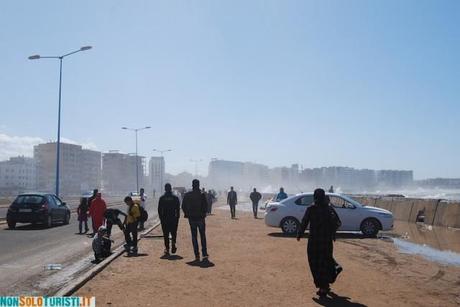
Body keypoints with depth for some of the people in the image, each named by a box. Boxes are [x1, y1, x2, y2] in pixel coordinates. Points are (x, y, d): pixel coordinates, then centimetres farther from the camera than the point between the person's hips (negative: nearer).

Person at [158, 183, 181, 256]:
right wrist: (177, 217, 7)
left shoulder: (162, 198, 1)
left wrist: (161, 218, 9)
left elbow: (159, 209, 1)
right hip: (173, 218, 0)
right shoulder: (175, 198, -1)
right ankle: (173, 245, -6)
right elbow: (178, 209, -1)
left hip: (164, 219, 0)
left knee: (166, 234, 5)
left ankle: (167, 248, 1)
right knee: (173, 233, 12)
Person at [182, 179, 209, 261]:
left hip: (191, 218, 2)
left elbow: (183, 206, 3)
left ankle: (197, 255, 7)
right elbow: (206, 206, -9)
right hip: (200, 218, -2)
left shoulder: (187, 195, -1)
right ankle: (204, 254, 4)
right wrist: (203, 213, 7)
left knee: (194, 237, 8)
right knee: (203, 236, 10)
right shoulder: (202, 195, -9)